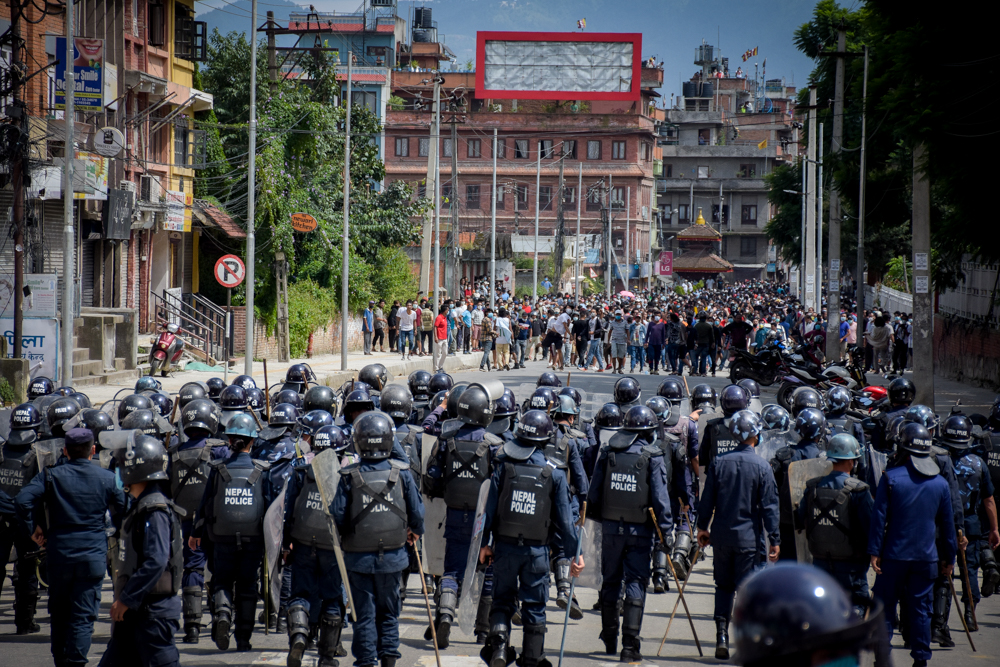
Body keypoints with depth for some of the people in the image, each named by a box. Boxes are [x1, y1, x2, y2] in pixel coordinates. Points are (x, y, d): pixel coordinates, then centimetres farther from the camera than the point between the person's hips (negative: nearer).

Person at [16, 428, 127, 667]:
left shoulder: (51, 475, -1)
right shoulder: (106, 478, 1)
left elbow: (22, 501, -12)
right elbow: (123, 510, 9)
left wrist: (34, 529, 0)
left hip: (59, 554, 1)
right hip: (93, 557, -1)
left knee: (59, 613, 16)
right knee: (83, 616, -1)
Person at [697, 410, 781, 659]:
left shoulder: (719, 463, 0)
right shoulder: (761, 466, -8)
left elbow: (707, 499, 5)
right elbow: (769, 506, -7)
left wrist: (702, 527, 16)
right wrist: (774, 539, -4)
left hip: (721, 535, 3)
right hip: (749, 536, -3)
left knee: (723, 586, 15)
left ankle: (721, 636, 6)